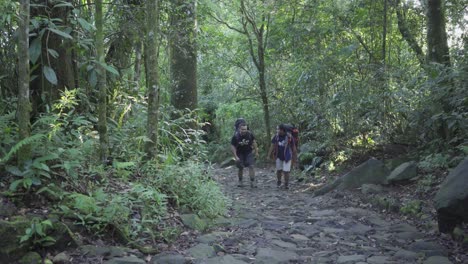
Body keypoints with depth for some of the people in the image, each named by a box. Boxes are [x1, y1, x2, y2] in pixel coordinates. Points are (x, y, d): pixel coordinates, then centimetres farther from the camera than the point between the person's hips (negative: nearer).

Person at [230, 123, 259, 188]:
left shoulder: (249, 134, -14)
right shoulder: (235, 136, -19)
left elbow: (254, 142, 1)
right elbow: (232, 146, -12)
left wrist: (256, 152, 3)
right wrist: (235, 157, -17)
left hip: (249, 153, 1)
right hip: (240, 154, -1)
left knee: (251, 166, -11)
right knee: (240, 168, 6)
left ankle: (252, 182, -7)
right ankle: (240, 181, 26)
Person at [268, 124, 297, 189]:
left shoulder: (289, 137, -14)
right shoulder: (276, 136, -6)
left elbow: (293, 146, -4)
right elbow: (272, 145, 0)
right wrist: (269, 154, -2)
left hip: (287, 156, -3)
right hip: (279, 156, 3)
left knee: (286, 171, -4)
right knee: (279, 170, 13)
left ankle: (286, 184, 13)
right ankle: (279, 182, 35)